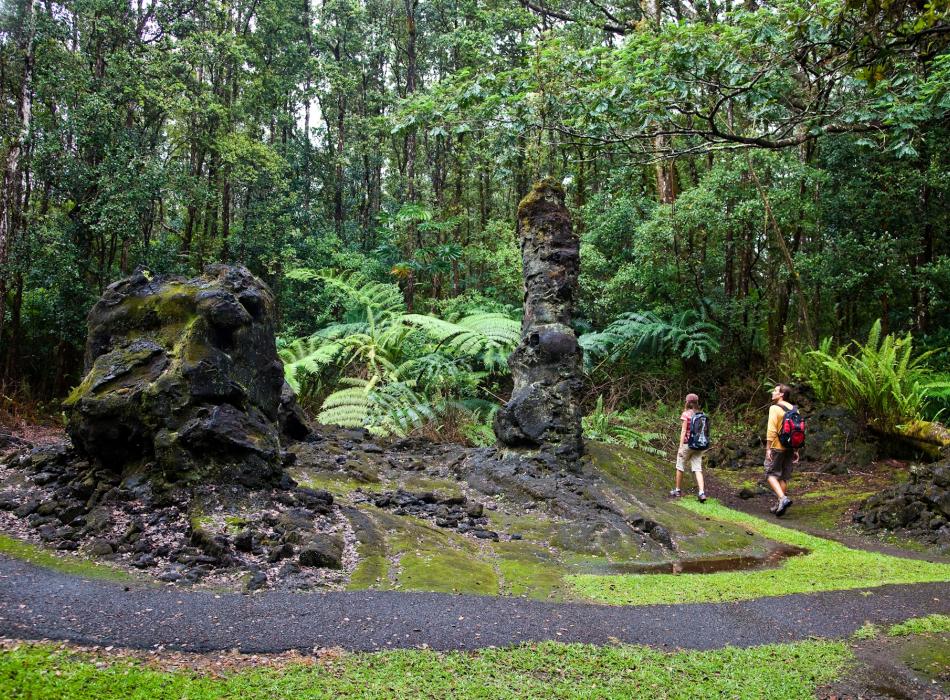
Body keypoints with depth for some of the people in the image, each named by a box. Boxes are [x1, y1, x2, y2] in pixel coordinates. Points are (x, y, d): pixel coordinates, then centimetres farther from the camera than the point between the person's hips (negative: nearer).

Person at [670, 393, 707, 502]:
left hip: (687, 443, -5)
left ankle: (678, 490, 23)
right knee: (697, 469, 2)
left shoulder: (686, 414, -10)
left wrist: (680, 447, -12)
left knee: (680, 467, 12)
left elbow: (683, 431, -13)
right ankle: (702, 492, -12)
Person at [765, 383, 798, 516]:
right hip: (789, 448, 7)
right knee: (784, 477, 13)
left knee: (771, 474, 2)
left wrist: (768, 448, -15)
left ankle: (783, 498, -16)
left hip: (777, 447, -7)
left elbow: (771, 430, -18)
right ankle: (780, 505, 18)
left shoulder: (775, 408, -12)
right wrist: (796, 450, 15)